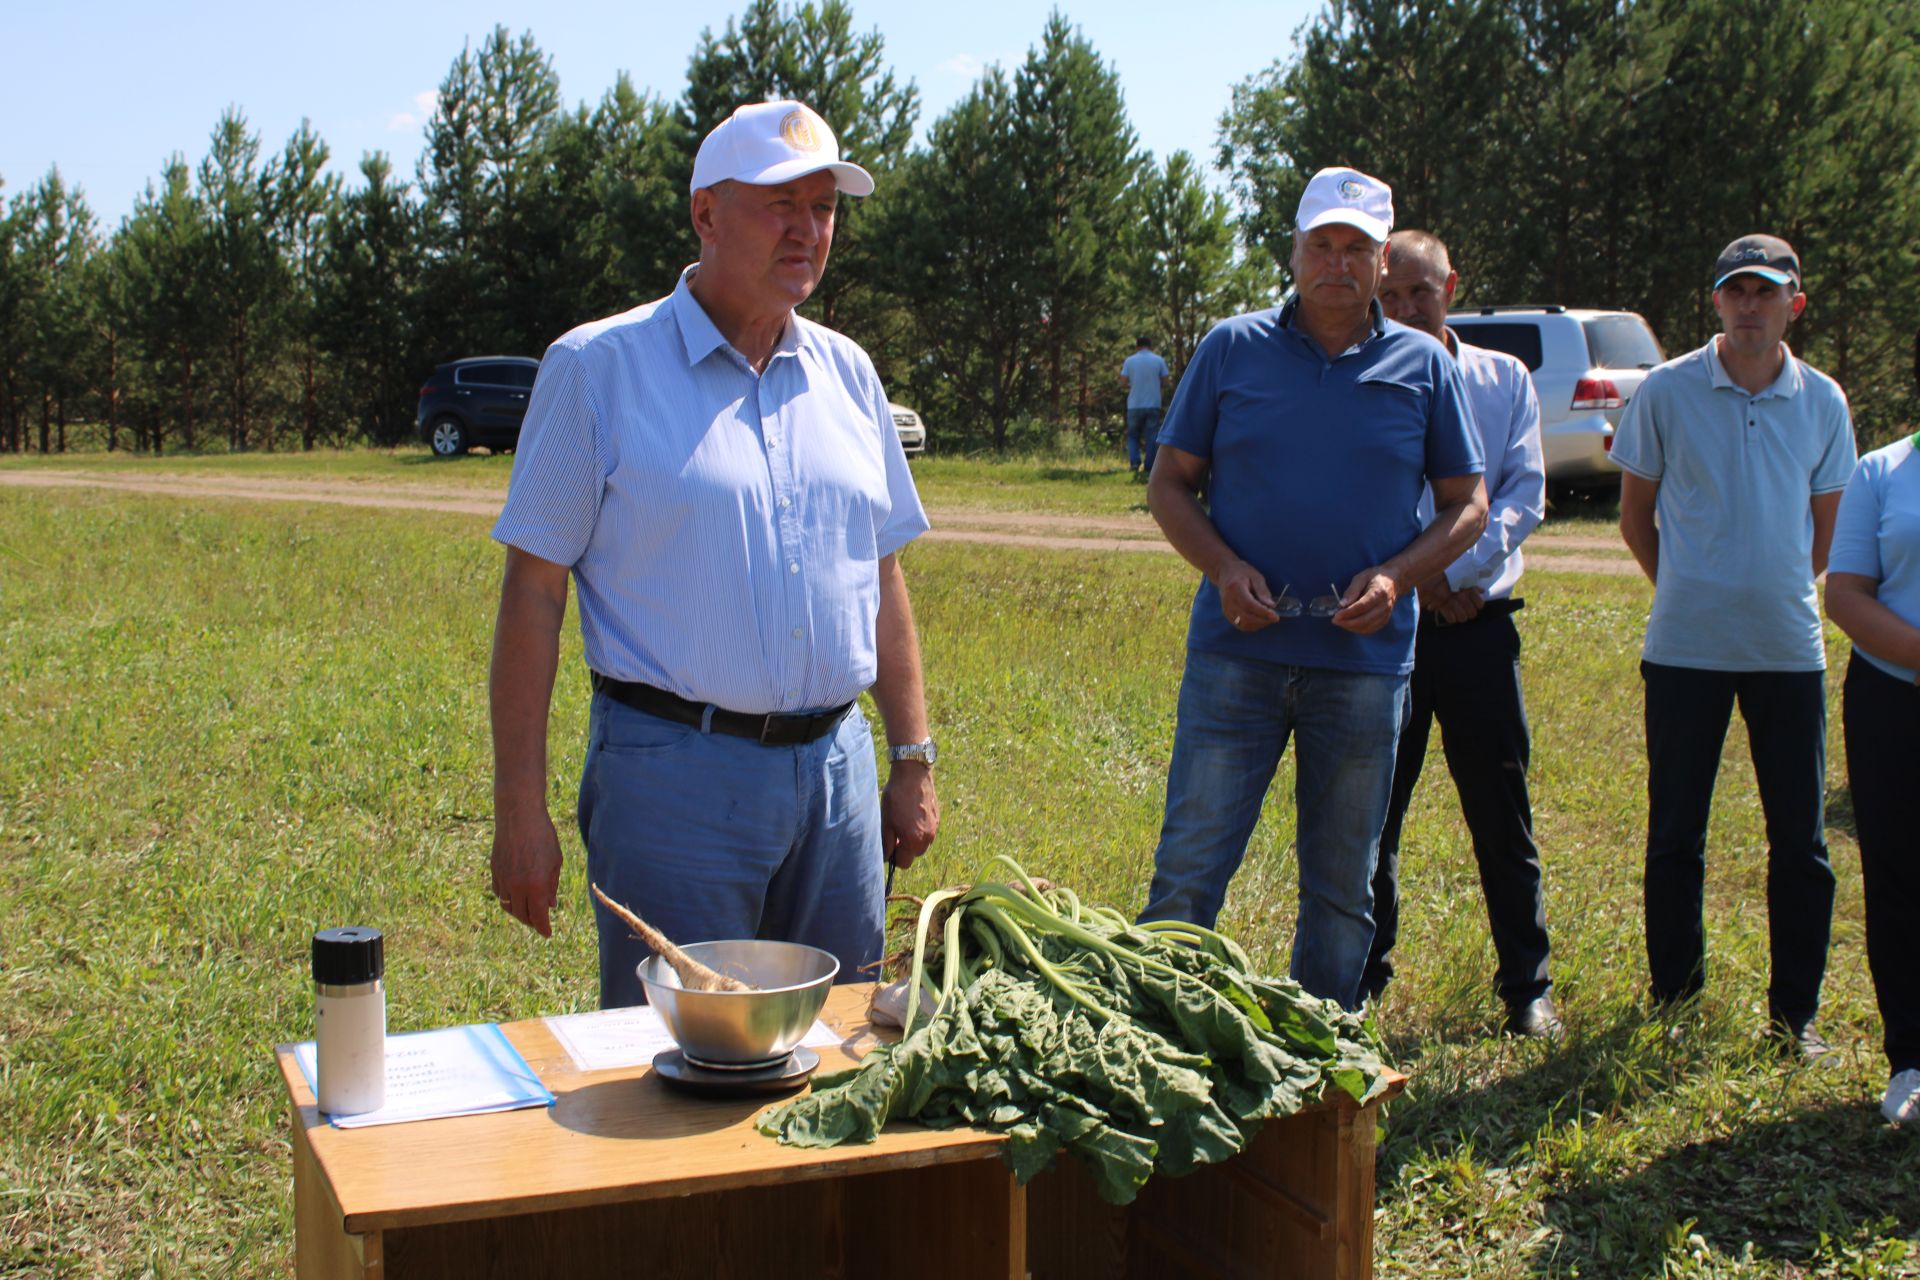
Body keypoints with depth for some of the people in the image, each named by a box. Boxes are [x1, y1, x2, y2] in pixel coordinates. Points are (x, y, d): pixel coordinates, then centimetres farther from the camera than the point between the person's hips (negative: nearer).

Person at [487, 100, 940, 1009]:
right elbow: (533, 593, -6)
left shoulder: (846, 372, 11)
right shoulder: (598, 368, -4)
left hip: (836, 767, 5)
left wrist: (913, 762, 13)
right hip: (674, 773, -5)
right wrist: (520, 814, -9)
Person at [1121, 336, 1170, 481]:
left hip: (1135, 405, 0)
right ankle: (1148, 468, 3)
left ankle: (1134, 462, -8)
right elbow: (1165, 380, 1)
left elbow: (1123, 381, -4)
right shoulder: (1158, 360, 0)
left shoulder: (1129, 361, -1)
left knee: (1133, 436, 12)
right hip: (1153, 404, 0)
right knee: (1151, 438, 5)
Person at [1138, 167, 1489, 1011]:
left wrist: (1396, 576, -9)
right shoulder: (1232, 349, 4)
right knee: (1188, 870, -2)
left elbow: (1467, 504, 9)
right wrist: (1224, 569, -11)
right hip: (1238, 649, -1)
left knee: (1342, 885, 11)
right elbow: (1169, 484, 6)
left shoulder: (1424, 367, 6)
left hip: (1366, 659, 1)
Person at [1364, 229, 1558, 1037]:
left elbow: (1526, 493, 0)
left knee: (1502, 815, 6)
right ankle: (1361, 983, 17)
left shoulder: (1506, 380, 9)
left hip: (1478, 624, 1)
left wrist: (1458, 571, -13)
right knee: (1372, 814, 5)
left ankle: (1527, 988, 16)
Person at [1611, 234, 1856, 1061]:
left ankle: (1795, 1013, 15)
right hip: (1685, 648, -2)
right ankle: (1673, 1000, 19)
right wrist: (1684, 588, 6)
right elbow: (1635, 513, 8)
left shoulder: (1823, 402, 4)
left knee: (1800, 840, 4)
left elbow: (1825, 529, 15)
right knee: (1675, 836, 6)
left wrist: (1777, 591, 11)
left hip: (1790, 649, 2)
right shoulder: (1665, 393, -2)